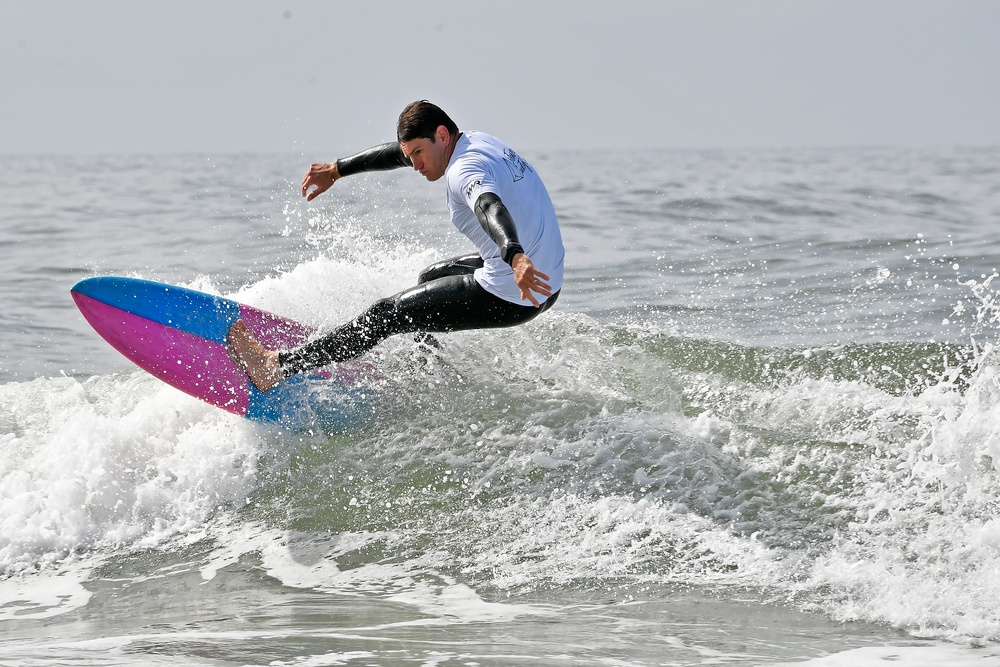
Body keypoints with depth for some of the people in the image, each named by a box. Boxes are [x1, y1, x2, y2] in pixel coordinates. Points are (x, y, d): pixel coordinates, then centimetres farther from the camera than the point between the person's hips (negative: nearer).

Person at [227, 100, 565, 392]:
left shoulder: (465, 171, -20)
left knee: (388, 314, -2)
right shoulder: (479, 142, 11)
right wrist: (336, 170, 29)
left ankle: (278, 366, 2)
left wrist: (516, 258, -61)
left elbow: (491, 209, -42)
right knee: (431, 278, 32)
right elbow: (402, 151, 23)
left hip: (506, 297, -10)